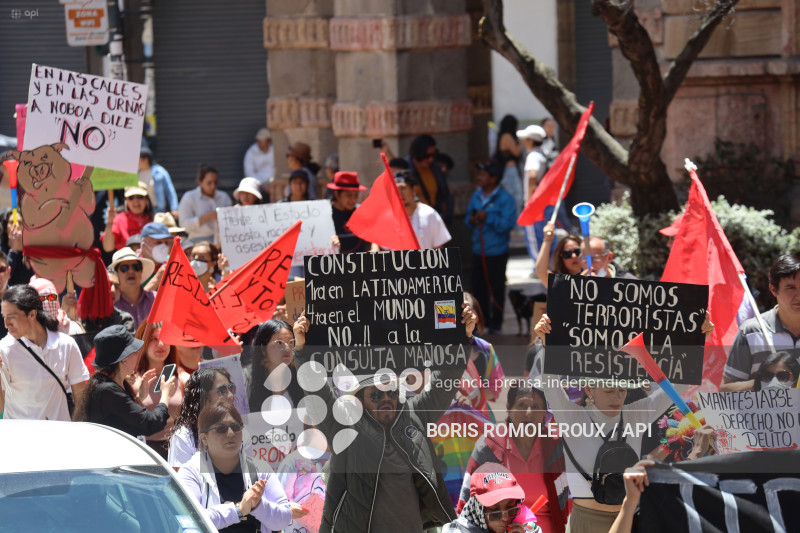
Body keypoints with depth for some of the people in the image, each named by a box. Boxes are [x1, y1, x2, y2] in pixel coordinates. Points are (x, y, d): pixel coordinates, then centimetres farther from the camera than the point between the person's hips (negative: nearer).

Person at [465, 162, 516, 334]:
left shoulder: (504, 198, -9)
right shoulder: (476, 196, 10)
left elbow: (508, 223, -16)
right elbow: (468, 218, 17)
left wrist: (488, 218, -21)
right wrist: (471, 220, -6)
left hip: (497, 251, -6)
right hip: (478, 251, 6)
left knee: (496, 287, 2)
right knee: (478, 287, 9)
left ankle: (496, 321, 12)